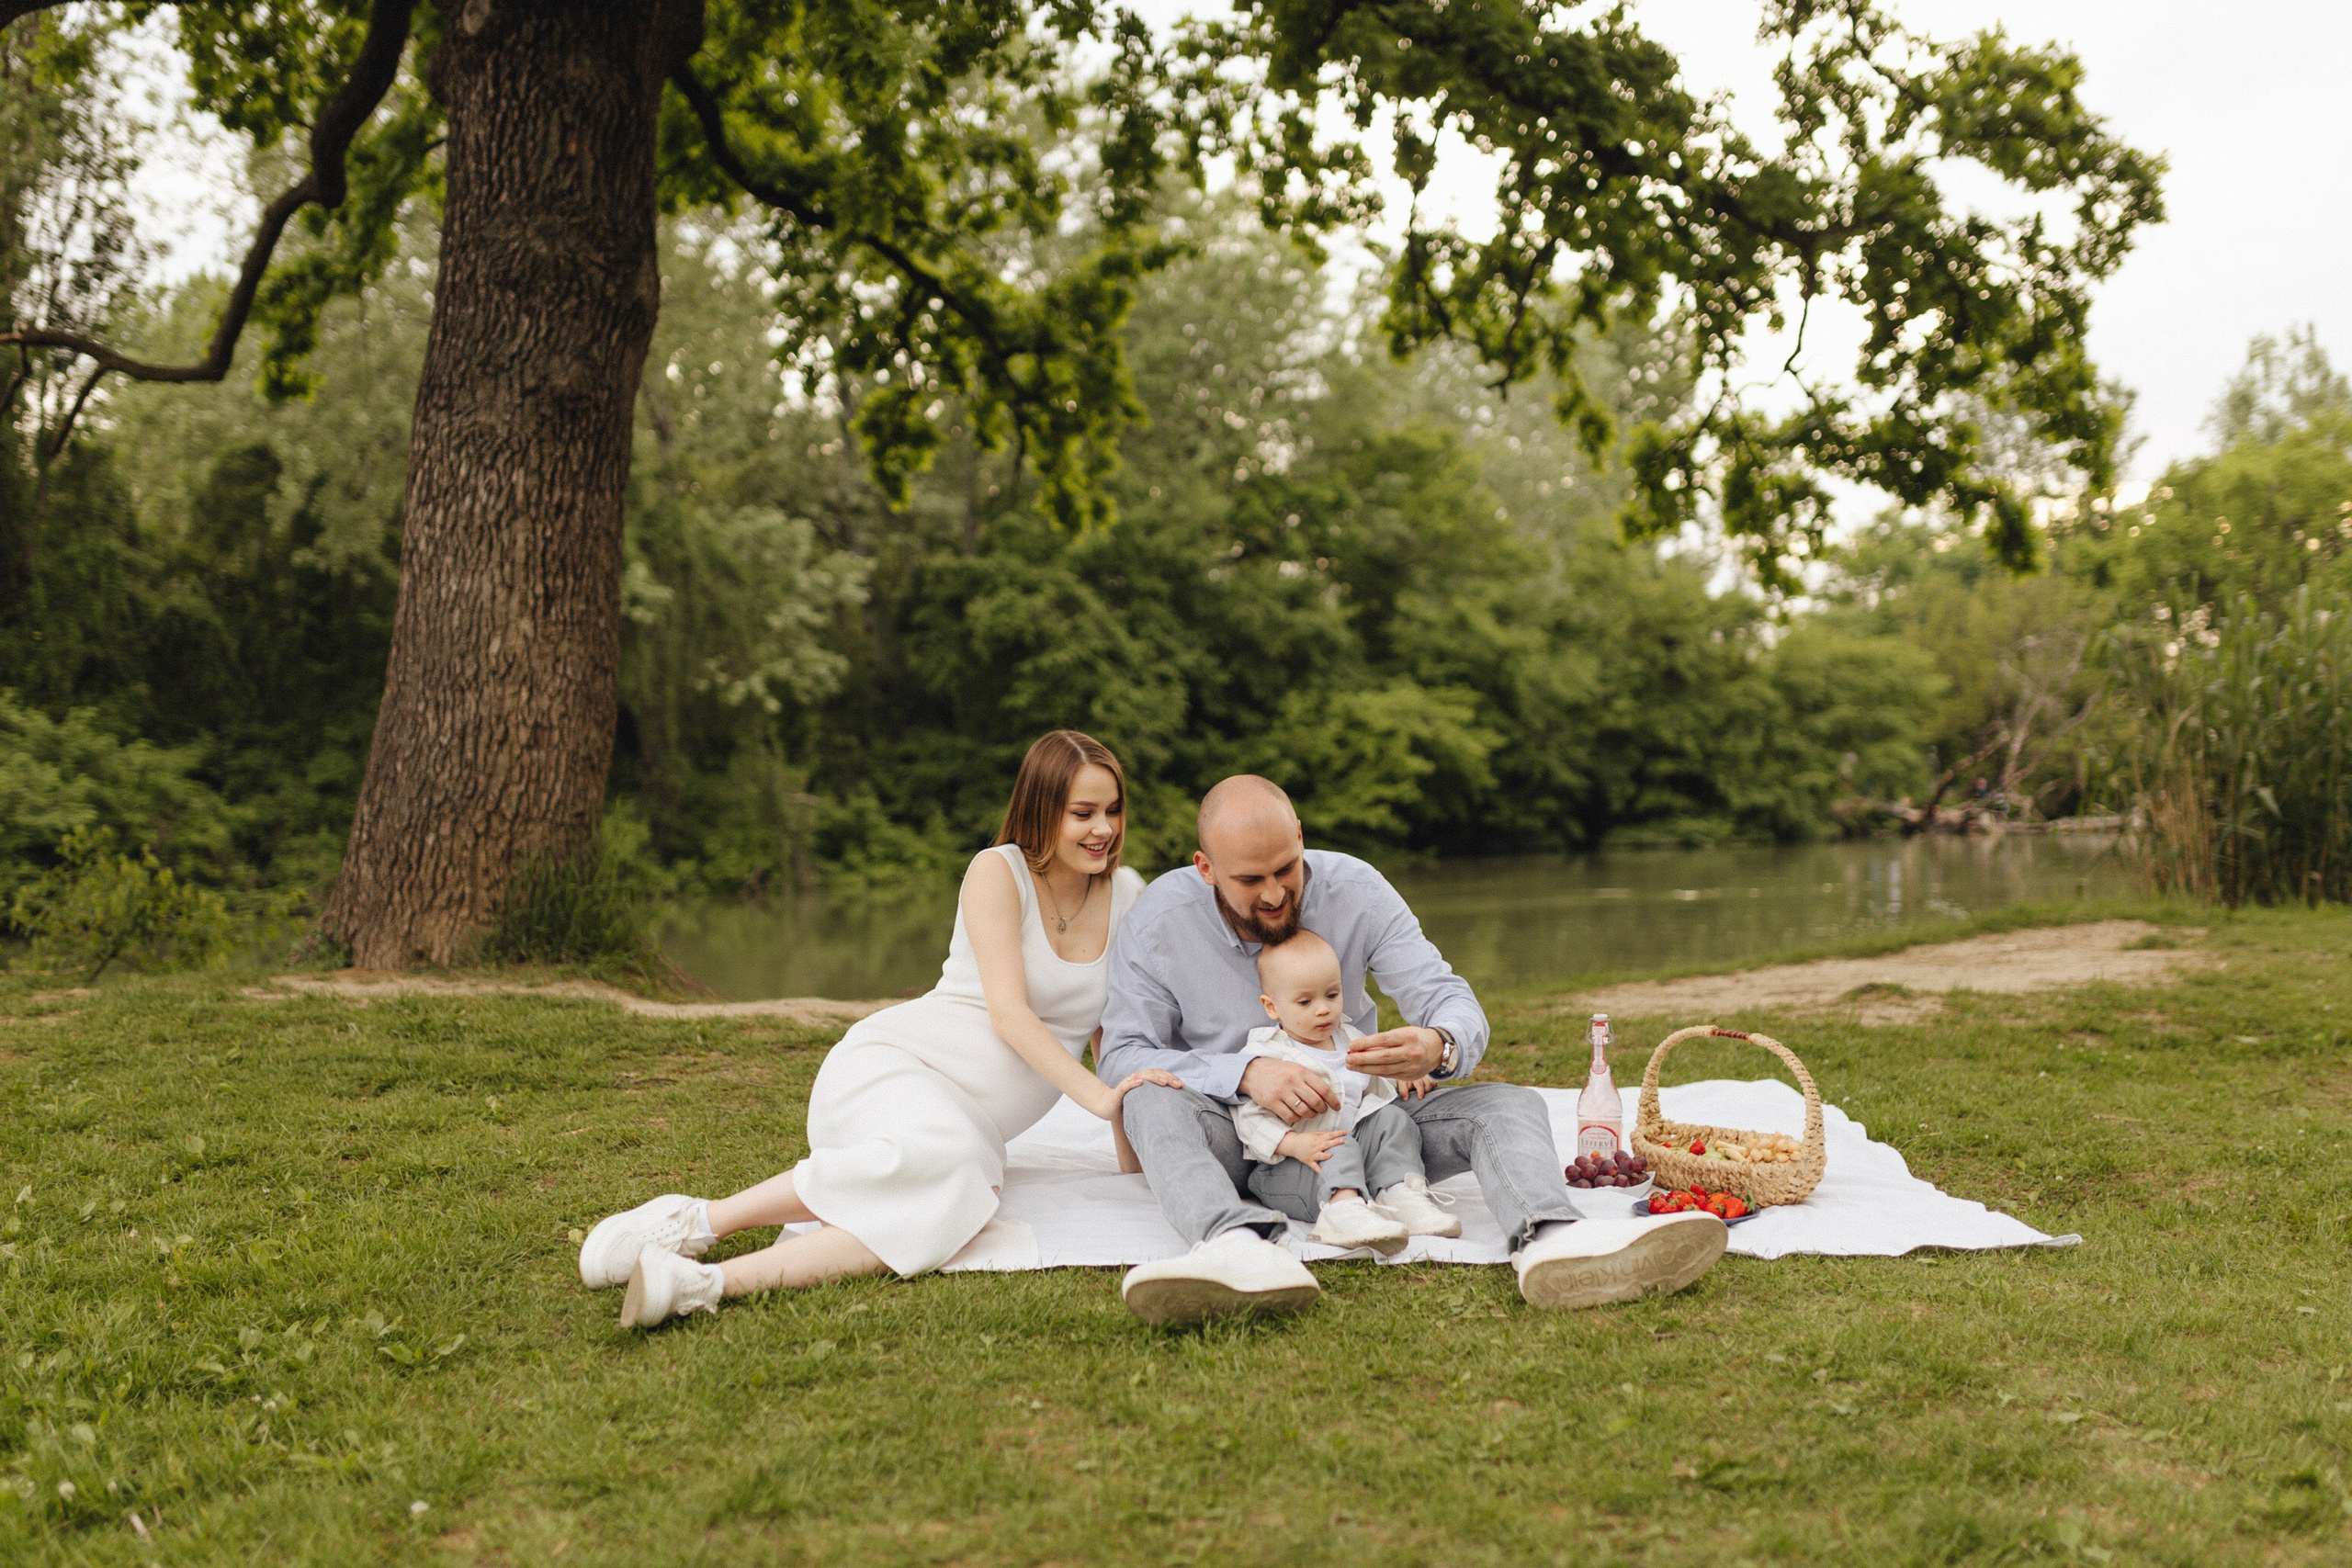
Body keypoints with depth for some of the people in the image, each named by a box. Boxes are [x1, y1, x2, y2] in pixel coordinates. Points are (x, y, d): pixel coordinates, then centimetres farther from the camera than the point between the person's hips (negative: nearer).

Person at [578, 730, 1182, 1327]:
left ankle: (710, 1283, -45)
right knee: (938, 1159, -42)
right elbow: (1008, 1012, -13)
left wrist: (1130, 1140, 10)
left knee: (957, 1212, -35)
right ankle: (699, 1220, -32)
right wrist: (1096, 1095, -24)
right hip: (895, 1066, -4)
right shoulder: (998, 872, -4)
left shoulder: (1127, 895, 11)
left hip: (970, 1124, 4)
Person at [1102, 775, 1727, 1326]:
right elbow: (1121, 1053, -13)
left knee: (1509, 1104, -21)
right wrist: (1246, 1071, -30)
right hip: (1237, 1140, -2)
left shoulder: (1355, 889, -7)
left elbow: (1450, 998, -10)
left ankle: (1549, 1240, -55)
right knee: (1155, 1097, -35)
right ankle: (1239, 1246, -65)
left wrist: (1439, 1048, -37)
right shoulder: (1159, 921, -10)